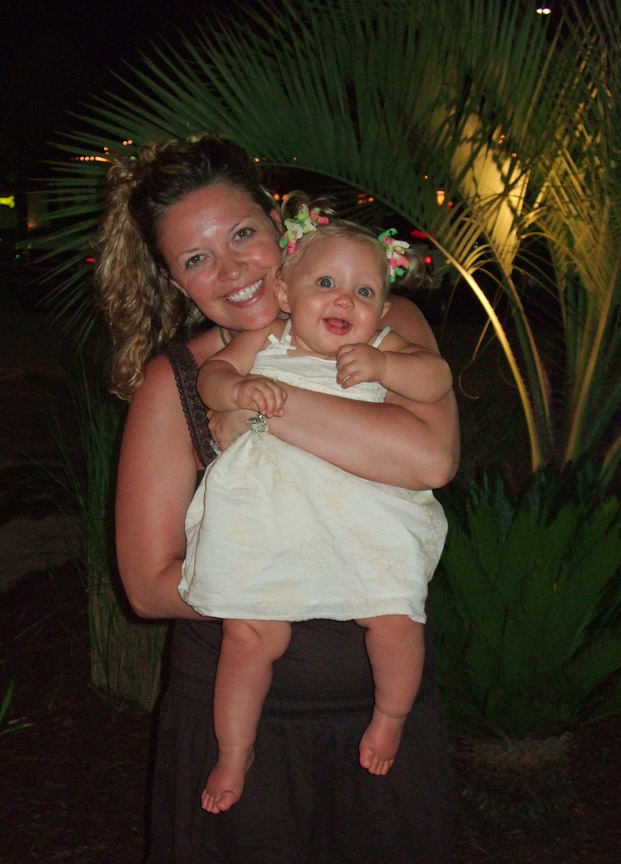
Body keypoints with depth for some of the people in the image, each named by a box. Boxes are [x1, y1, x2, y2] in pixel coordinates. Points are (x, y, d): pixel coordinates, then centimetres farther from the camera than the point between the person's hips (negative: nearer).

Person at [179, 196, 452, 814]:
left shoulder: (383, 350, 8)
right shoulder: (265, 343, 8)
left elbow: (437, 380, -3)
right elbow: (210, 373, 2)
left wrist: (381, 365, -20)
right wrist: (238, 387, -20)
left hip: (365, 519, 1)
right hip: (270, 519, 0)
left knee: (395, 619, -13)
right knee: (250, 634, -7)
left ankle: (391, 716, 20)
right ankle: (234, 751, 17)